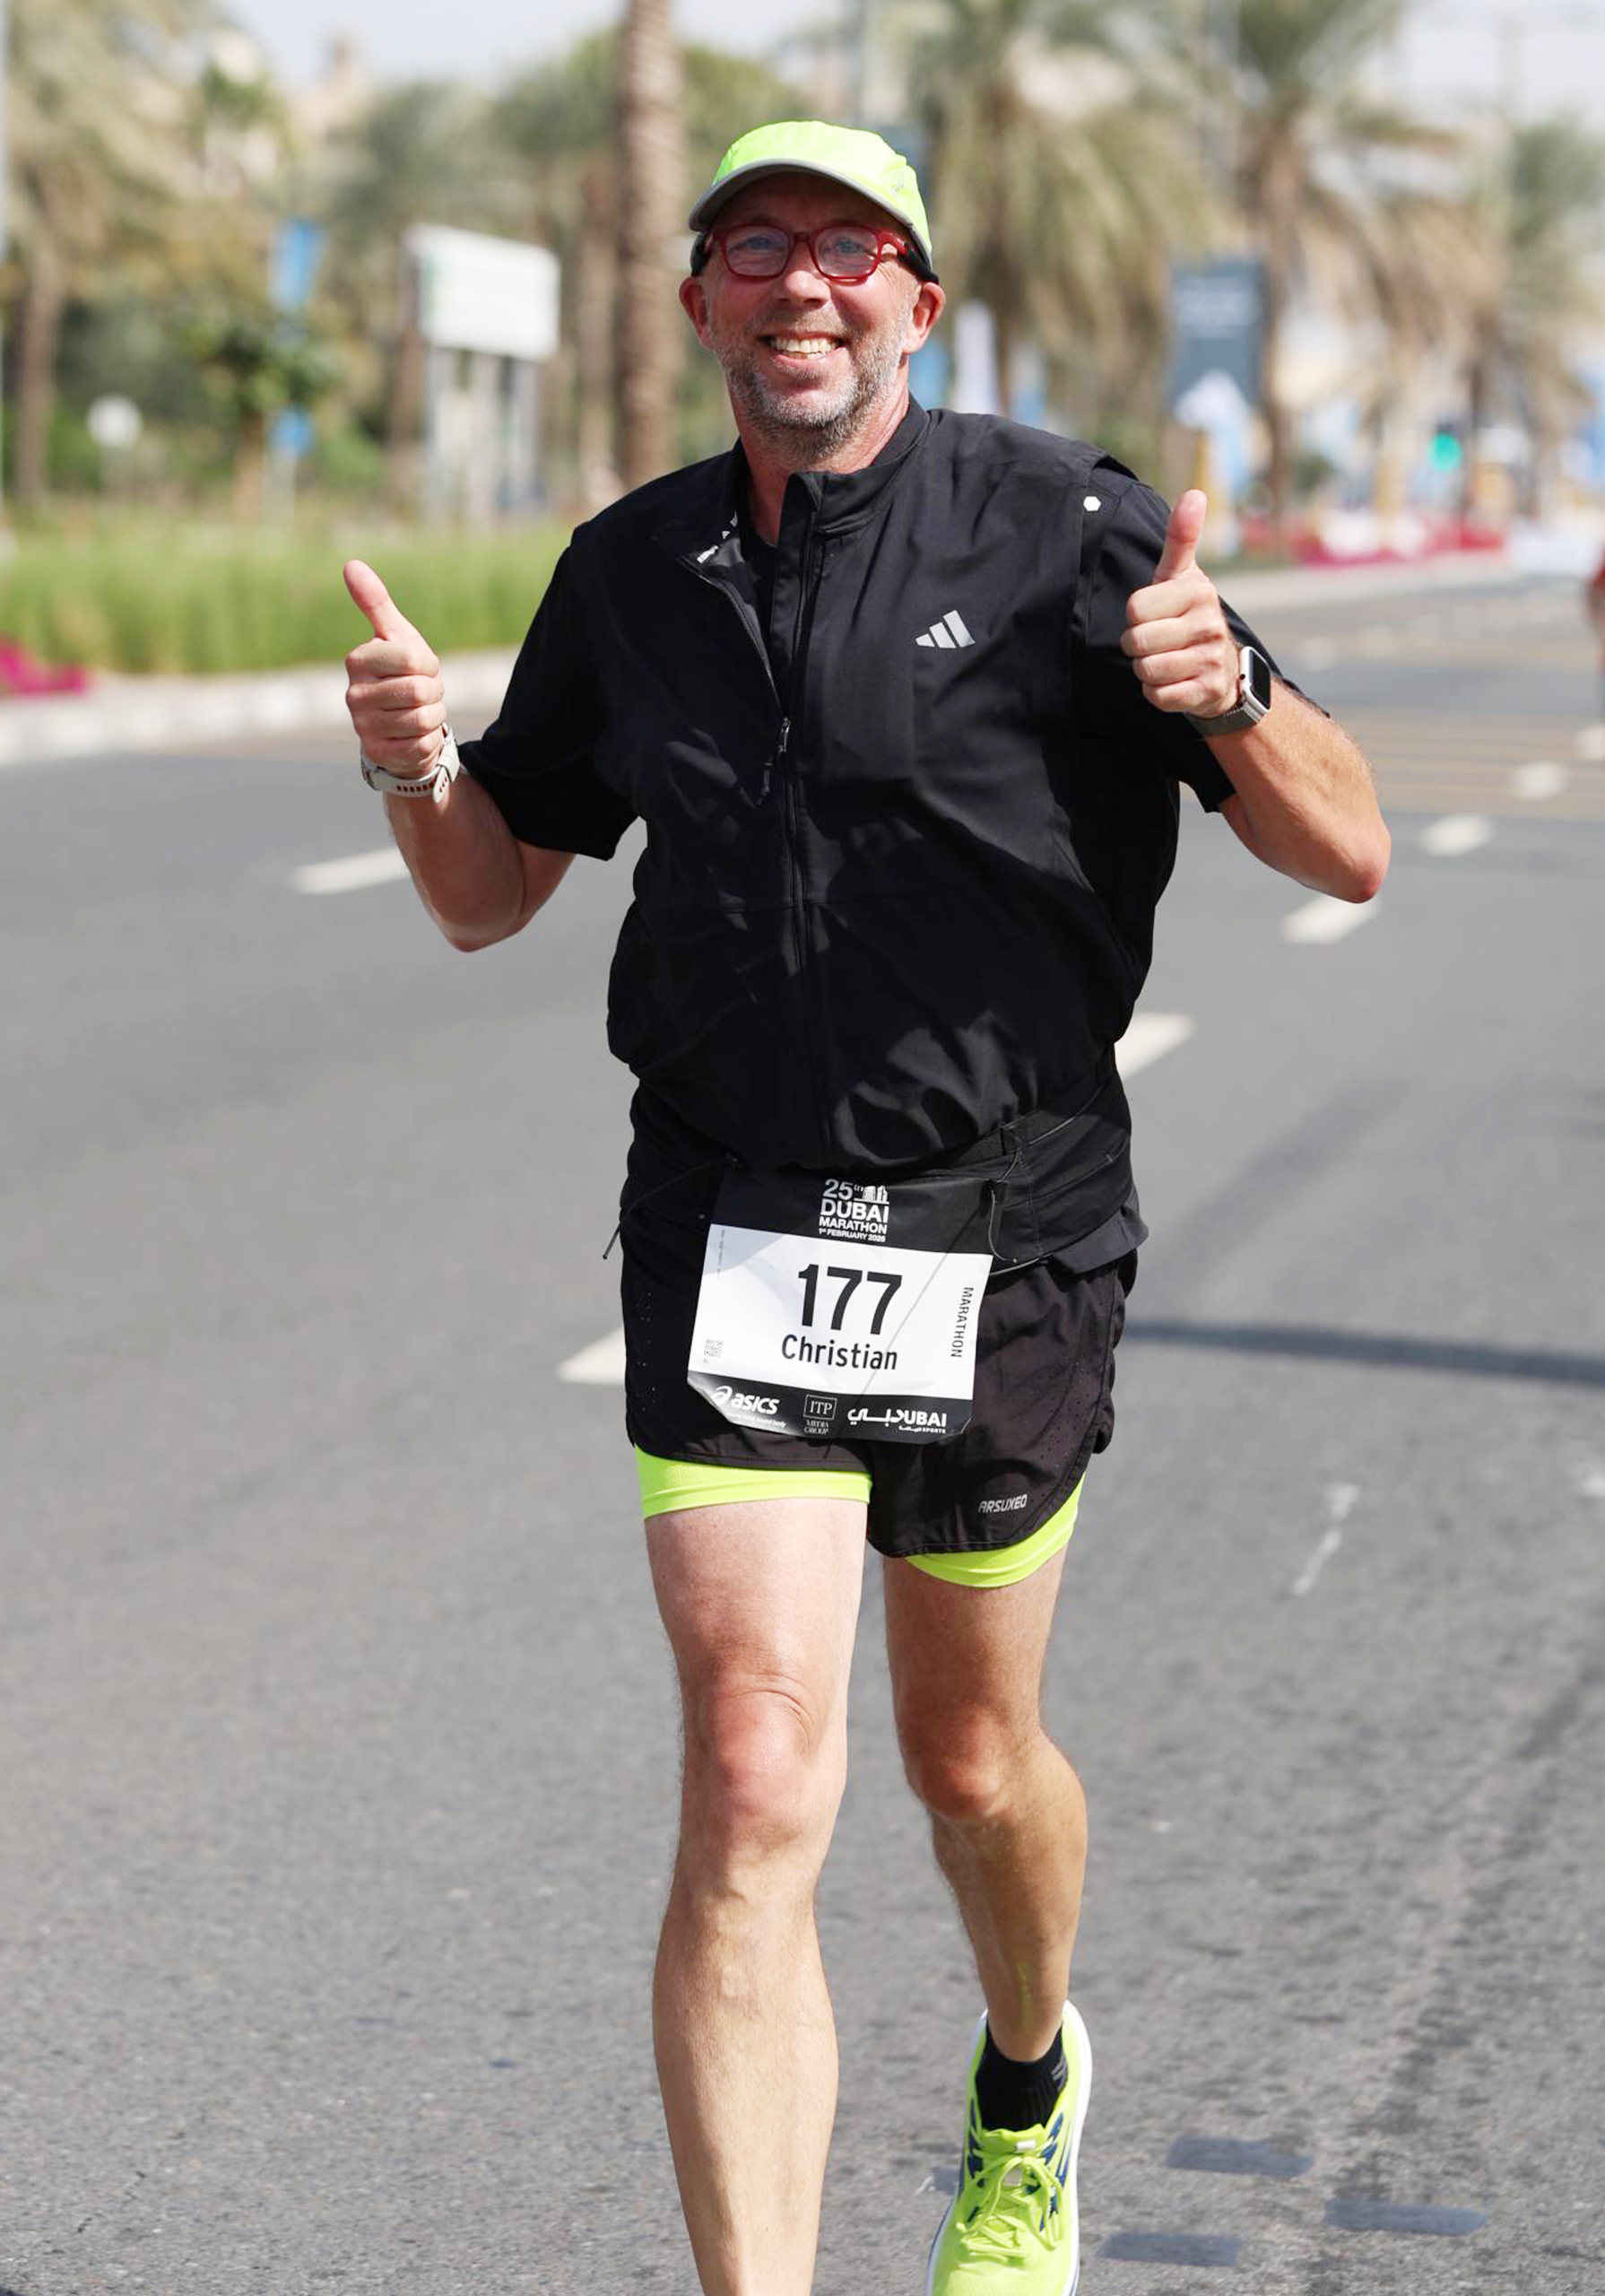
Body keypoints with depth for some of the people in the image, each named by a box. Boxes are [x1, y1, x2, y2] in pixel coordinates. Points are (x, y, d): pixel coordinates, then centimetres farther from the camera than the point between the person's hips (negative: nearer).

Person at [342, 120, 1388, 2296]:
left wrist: (1228, 688, -29)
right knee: (757, 1790, -13)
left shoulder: (1061, 526, -7)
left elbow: (1348, 853, -9)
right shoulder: (634, 569, 5)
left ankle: (1030, 2089, 50)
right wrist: (413, 764, -7)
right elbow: (489, 893, 15)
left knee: (970, 1761, 17)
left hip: (1007, 1239, -1)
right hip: (732, 1234, 1)